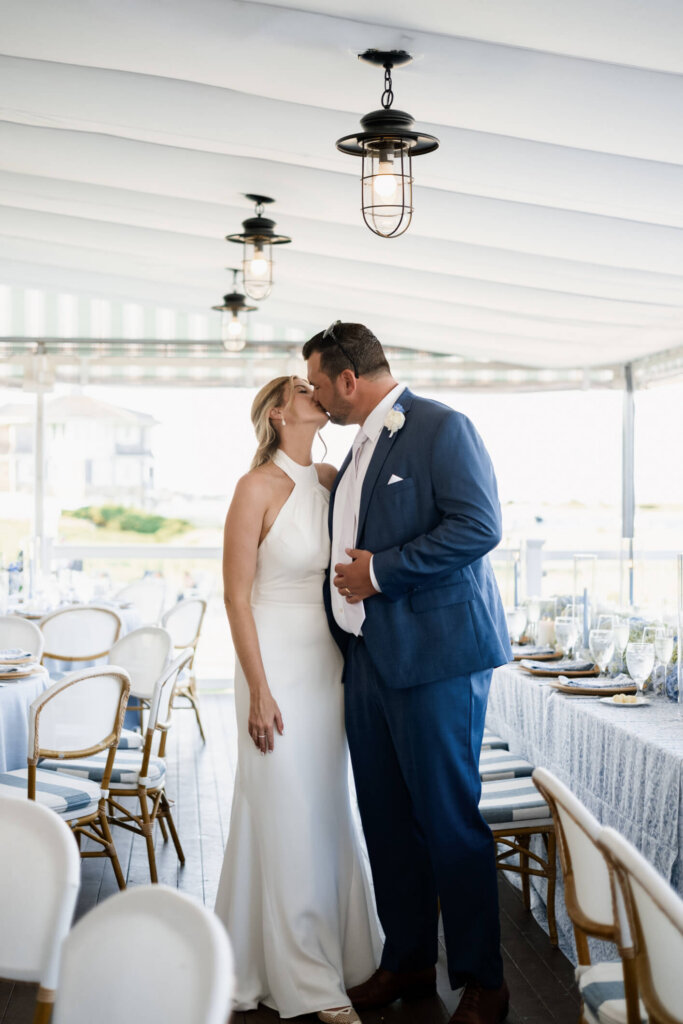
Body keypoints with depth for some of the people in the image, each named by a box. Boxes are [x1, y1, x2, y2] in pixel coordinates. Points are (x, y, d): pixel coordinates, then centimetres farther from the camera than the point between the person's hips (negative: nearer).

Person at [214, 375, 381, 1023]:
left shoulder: (332, 480, 7)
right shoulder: (258, 488, -11)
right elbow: (236, 596, -11)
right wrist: (259, 691, -14)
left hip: (330, 664, 6)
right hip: (278, 665, -6)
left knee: (330, 811, 14)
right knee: (288, 817, 2)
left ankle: (340, 953, 30)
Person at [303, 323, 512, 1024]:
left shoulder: (441, 428, -8)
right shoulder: (361, 448, 20)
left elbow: (479, 525, -19)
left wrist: (381, 570, -15)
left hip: (435, 656, -9)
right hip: (369, 656, 9)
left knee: (448, 818, -2)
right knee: (386, 819, 13)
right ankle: (407, 961, 27)